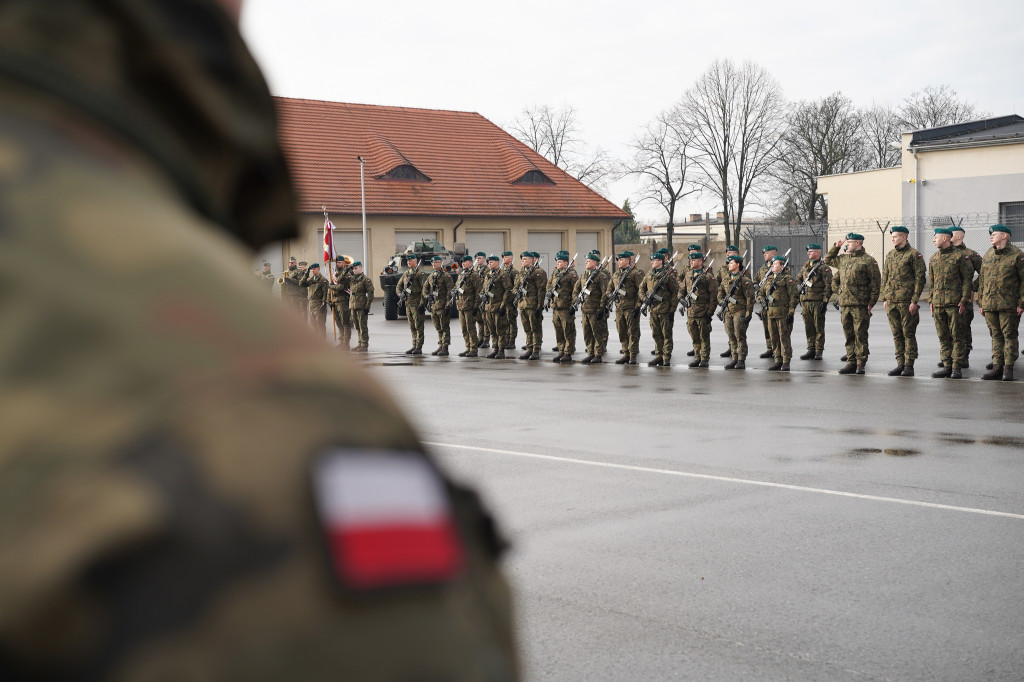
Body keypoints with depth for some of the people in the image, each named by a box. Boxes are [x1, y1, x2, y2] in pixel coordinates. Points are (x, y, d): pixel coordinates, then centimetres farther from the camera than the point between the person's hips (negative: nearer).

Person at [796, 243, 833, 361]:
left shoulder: (824, 268, -4)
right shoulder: (805, 266, 16)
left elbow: (829, 285, -9)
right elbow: (798, 280, 26)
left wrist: (825, 300, -15)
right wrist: (798, 295, 16)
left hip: (818, 301, -6)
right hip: (805, 301, 6)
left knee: (819, 327, -2)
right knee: (808, 327, 8)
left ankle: (819, 351, 2)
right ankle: (811, 350, 14)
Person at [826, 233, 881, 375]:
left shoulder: (868, 261, -4)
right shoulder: (842, 259, 14)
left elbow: (876, 283, -6)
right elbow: (827, 260, 32)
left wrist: (871, 303, -11)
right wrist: (836, 246, 17)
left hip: (860, 305, -6)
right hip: (844, 304, 6)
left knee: (860, 334, -4)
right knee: (849, 335, 9)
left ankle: (861, 364, 1)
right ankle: (851, 362, 15)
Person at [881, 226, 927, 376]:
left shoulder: (914, 255, -4)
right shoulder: (890, 255, 15)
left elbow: (920, 278, -8)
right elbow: (885, 277, 20)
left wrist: (914, 301, -14)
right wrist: (885, 298, 13)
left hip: (906, 301, -6)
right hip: (892, 301, 6)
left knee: (908, 333, -2)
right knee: (897, 334, 8)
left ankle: (909, 365, 2)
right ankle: (900, 363, 14)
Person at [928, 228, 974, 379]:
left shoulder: (960, 257, -4)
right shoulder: (933, 258, 14)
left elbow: (967, 279, -5)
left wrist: (964, 300, -11)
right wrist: (931, 301, 14)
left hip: (955, 303, -6)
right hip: (938, 303, 6)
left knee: (957, 336, -2)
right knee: (943, 337, 7)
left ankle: (957, 368, 1)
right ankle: (947, 366, 13)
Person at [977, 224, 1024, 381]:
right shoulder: (988, 255, 14)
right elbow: (982, 280, 18)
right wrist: (980, 302, 14)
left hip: (1009, 304, -5)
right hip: (989, 303, 5)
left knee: (1009, 335, -1)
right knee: (996, 336, 8)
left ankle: (1008, 368, 3)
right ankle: (997, 367, 11)